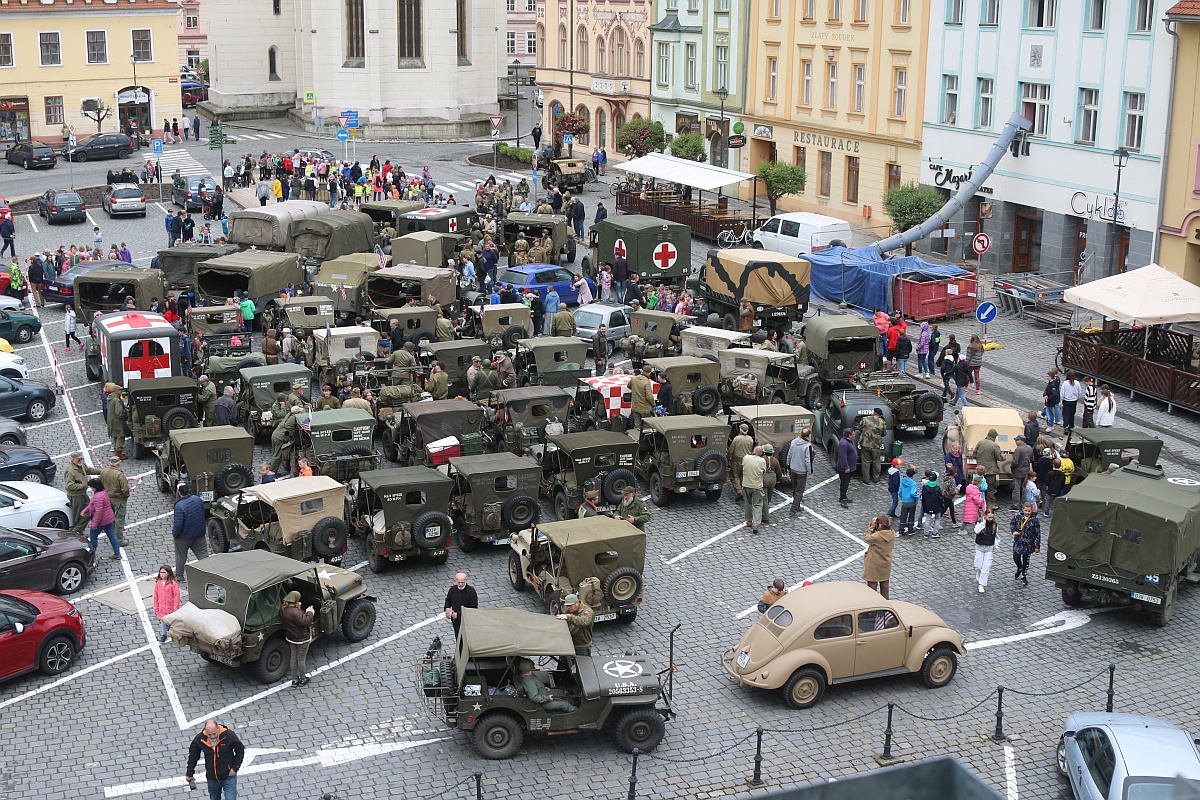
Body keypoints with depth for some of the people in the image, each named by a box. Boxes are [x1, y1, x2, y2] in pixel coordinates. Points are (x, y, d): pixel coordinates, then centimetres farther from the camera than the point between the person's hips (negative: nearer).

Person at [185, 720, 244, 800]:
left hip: (228, 776, -3)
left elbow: (240, 750, -6)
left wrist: (235, 768, -10)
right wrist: (189, 773, 7)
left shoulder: (229, 735, -21)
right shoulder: (199, 739, -14)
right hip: (212, 778, 3)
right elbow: (193, 756, 4)